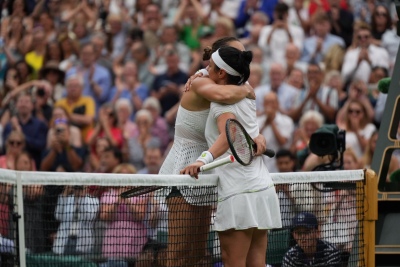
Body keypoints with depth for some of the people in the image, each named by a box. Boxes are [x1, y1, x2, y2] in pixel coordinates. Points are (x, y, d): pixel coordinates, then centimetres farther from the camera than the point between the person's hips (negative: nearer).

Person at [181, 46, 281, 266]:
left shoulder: (221, 101, -9)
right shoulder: (247, 95, 14)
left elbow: (228, 134, -29)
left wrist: (204, 159, -42)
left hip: (239, 194, -8)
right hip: (263, 188, 8)